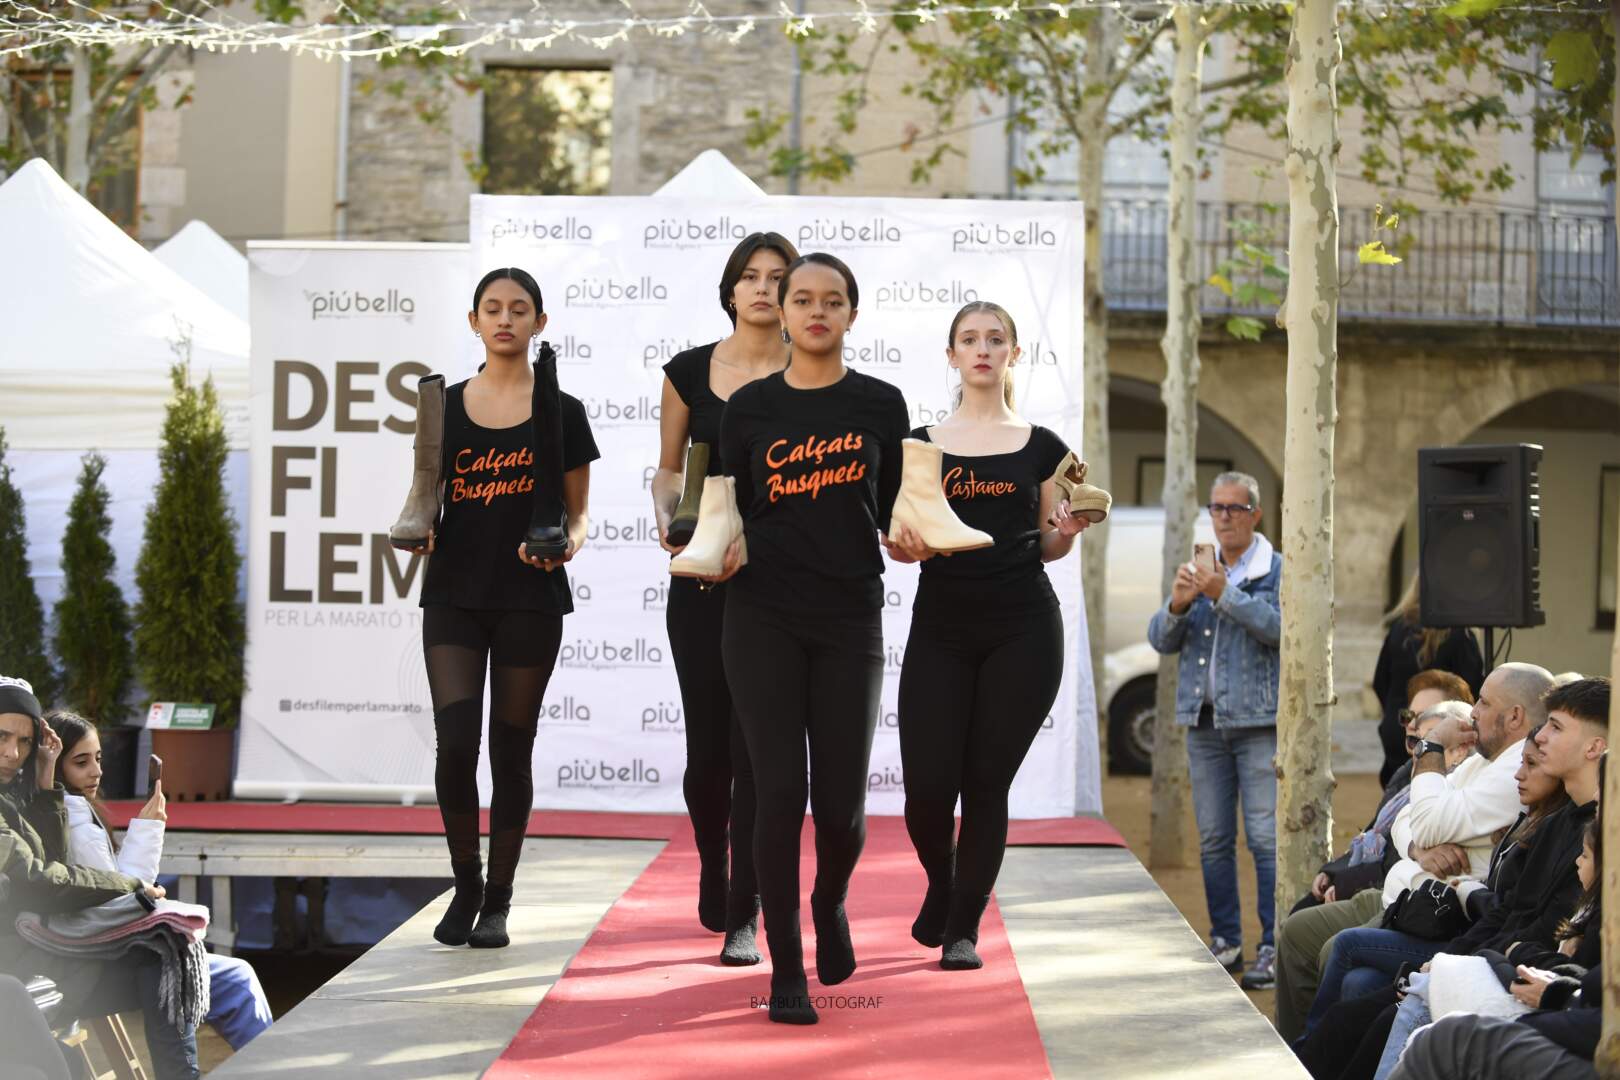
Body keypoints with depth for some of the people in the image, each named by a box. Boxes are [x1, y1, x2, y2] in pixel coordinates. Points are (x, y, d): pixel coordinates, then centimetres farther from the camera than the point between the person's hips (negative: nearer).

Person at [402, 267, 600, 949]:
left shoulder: (560, 411, 2)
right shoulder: (445, 407, 7)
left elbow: (578, 513, 5)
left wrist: (566, 544, -16)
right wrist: (421, 532, -7)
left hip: (529, 596, -1)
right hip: (455, 593, 1)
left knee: (510, 750, 3)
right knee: (454, 742, -11)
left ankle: (498, 901, 14)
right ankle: (465, 886, 9)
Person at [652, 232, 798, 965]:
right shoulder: (689, 371, 4)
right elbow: (668, 469, 11)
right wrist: (666, 514, -9)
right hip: (703, 577, 2)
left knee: (756, 746, -6)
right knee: (708, 745, 6)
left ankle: (742, 918, -1)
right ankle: (713, 872, 35)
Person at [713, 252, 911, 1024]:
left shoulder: (879, 404, 6)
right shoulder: (751, 406, 5)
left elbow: (898, 509, 10)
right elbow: (728, 509, 10)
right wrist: (725, 548, -10)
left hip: (849, 618, 1)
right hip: (763, 617, 0)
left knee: (840, 801, 0)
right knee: (780, 792, -6)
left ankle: (830, 905, 34)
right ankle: (785, 968, 5)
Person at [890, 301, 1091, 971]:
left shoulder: (1040, 447, 8)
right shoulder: (921, 445, 8)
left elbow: (1050, 547, 12)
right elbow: (899, 546, 7)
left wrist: (1068, 530, -10)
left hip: (1021, 633, 0)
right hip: (941, 626, 0)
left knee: (987, 782, -1)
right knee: (928, 784, -7)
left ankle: (964, 927, 11)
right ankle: (941, 885, 25)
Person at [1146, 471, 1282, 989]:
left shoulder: (1277, 571, 0)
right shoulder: (1198, 569, 14)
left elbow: (1279, 625, -17)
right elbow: (1161, 640, 9)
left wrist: (1226, 594, -24)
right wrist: (1177, 606, -11)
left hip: (1259, 720, -5)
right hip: (1204, 722, 5)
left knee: (1266, 837, -9)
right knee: (1213, 839, 8)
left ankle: (1274, 947, -8)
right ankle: (1226, 941, 17)